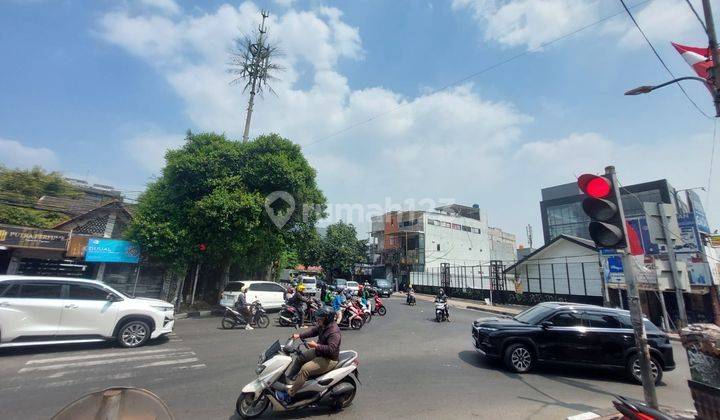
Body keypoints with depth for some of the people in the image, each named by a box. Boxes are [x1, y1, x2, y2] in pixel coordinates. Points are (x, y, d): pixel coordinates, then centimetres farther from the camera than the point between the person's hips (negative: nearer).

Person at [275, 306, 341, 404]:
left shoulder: (334, 332, -29)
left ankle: (288, 395, -12)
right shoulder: (324, 325, 0)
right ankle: (289, 381, 27)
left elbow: (331, 349, -36)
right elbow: (313, 330, 7)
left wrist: (316, 345, -33)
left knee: (305, 369, -22)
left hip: (329, 359, -10)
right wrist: (299, 335, -4)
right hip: (319, 352, 10)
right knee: (299, 358, 14)